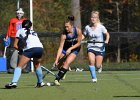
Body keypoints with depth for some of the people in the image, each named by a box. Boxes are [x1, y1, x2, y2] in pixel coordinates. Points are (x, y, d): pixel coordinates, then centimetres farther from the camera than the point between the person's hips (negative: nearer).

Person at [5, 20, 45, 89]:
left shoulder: (20, 31, 22)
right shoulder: (34, 32, 35)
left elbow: (15, 45, 18)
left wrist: (21, 49, 29)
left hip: (30, 48, -5)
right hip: (40, 48, 5)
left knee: (19, 66, -2)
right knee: (37, 65, 30)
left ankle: (14, 82, -20)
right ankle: (40, 82, 39)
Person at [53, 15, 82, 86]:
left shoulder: (78, 31, -25)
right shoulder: (64, 34, -26)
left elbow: (79, 43, -12)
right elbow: (60, 47, -27)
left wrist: (70, 49, -23)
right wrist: (57, 59, -33)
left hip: (74, 49, -1)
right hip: (65, 48, 1)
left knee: (67, 62, -18)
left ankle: (57, 79, -22)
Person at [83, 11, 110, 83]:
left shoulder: (101, 27, -8)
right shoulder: (87, 27, 0)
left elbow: (107, 34, 1)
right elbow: (84, 36, 13)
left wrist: (107, 40, -18)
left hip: (100, 48, -2)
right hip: (91, 47, 2)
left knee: (97, 66, -4)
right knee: (91, 61, -24)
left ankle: (100, 65, 36)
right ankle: (94, 78, -13)